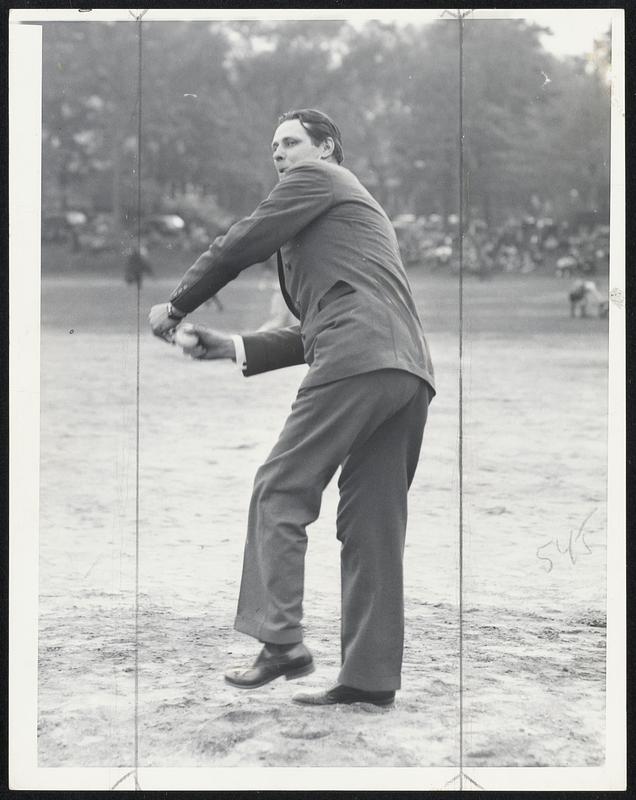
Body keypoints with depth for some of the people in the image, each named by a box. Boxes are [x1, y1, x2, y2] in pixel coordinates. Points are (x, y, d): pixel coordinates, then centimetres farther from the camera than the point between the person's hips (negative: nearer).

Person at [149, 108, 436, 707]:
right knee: (371, 523, 6)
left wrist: (175, 305, 15)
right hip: (408, 370, 9)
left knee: (279, 492, -5)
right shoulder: (355, 207, 35)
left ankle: (279, 641, -11)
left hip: (357, 356, -9)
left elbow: (240, 245, 4)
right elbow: (316, 327, 31)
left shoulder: (317, 177, 9)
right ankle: (371, 676, 5)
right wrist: (237, 347, 23)